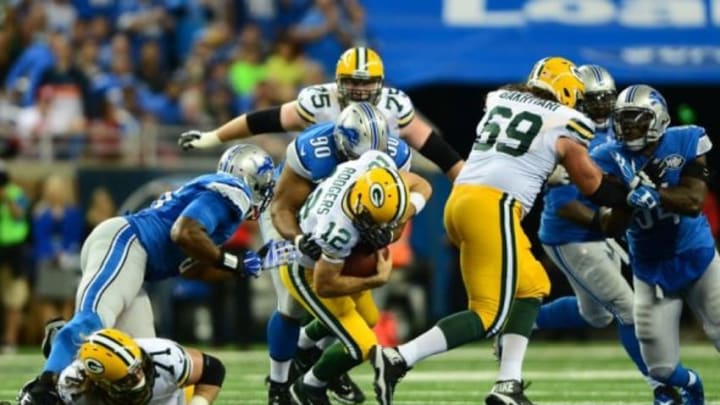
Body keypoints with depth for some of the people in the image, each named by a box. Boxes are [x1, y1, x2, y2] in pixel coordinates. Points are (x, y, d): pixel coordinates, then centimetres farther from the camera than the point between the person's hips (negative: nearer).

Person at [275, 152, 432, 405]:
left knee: (368, 319, 28)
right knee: (361, 347, -8)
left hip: (332, 255, 8)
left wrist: (399, 222, -29)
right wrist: (377, 280, -26)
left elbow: (421, 186, -12)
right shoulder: (337, 230, -46)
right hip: (307, 271, -8)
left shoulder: (377, 165, -32)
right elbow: (325, 287, -29)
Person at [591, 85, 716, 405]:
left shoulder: (686, 142, -13)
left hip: (695, 256, -1)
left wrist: (654, 193, -38)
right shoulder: (610, 159, -12)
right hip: (650, 269, 1)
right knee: (661, 367, 1)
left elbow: (694, 202, -22)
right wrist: (636, 187, -35)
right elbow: (614, 223, -18)